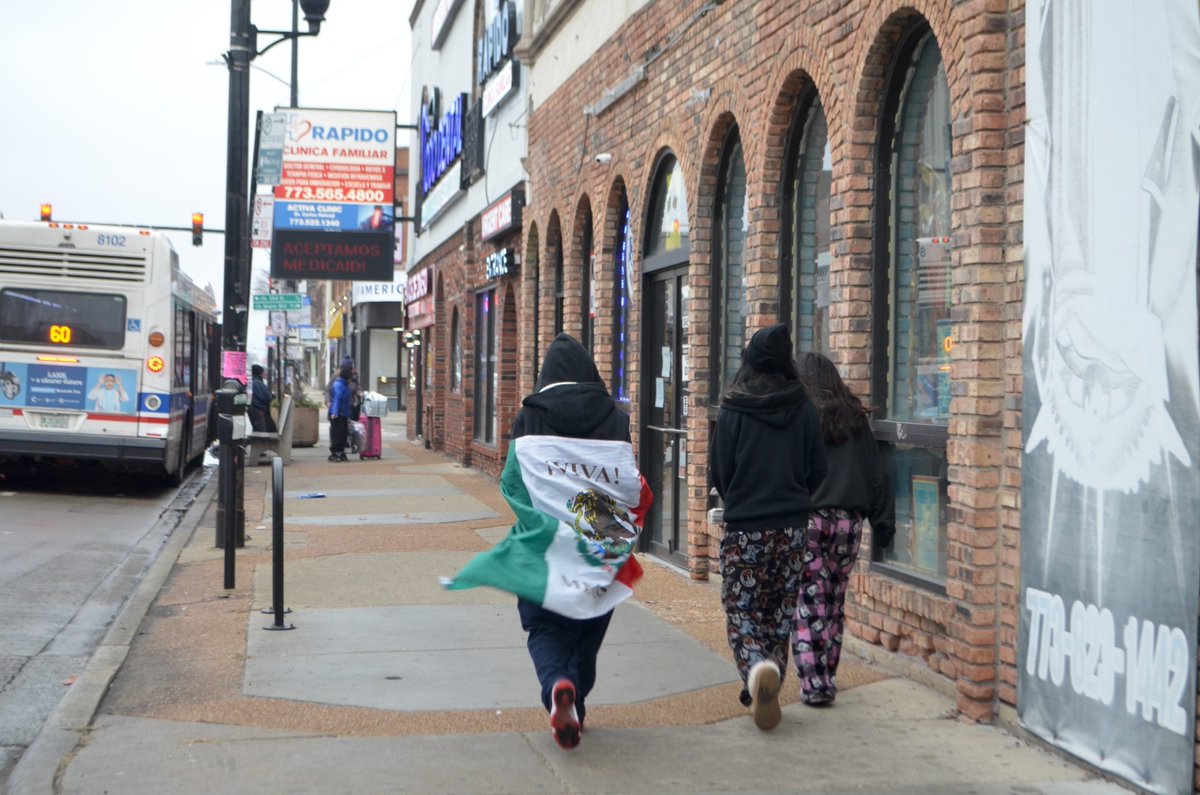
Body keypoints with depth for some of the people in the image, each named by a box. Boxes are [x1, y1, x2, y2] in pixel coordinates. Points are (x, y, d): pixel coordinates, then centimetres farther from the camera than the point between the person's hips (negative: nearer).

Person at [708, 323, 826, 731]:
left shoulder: (733, 410, -9)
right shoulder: (803, 408, -2)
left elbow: (718, 469, -2)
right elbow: (817, 469, 4)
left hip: (744, 526, -3)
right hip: (791, 526, 3)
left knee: (741, 609, 4)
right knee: (780, 611, 14)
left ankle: (757, 667, -25)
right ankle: (765, 695, 17)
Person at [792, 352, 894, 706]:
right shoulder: (855, 418, 9)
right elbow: (876, 473, 9)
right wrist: (884, 523, 13)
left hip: (806, 520, -4)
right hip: (848, 520, 4)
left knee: (807, 604, -1)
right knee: (834, 604, 13)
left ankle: (814, 684, -7)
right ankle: (827, 680, 18)